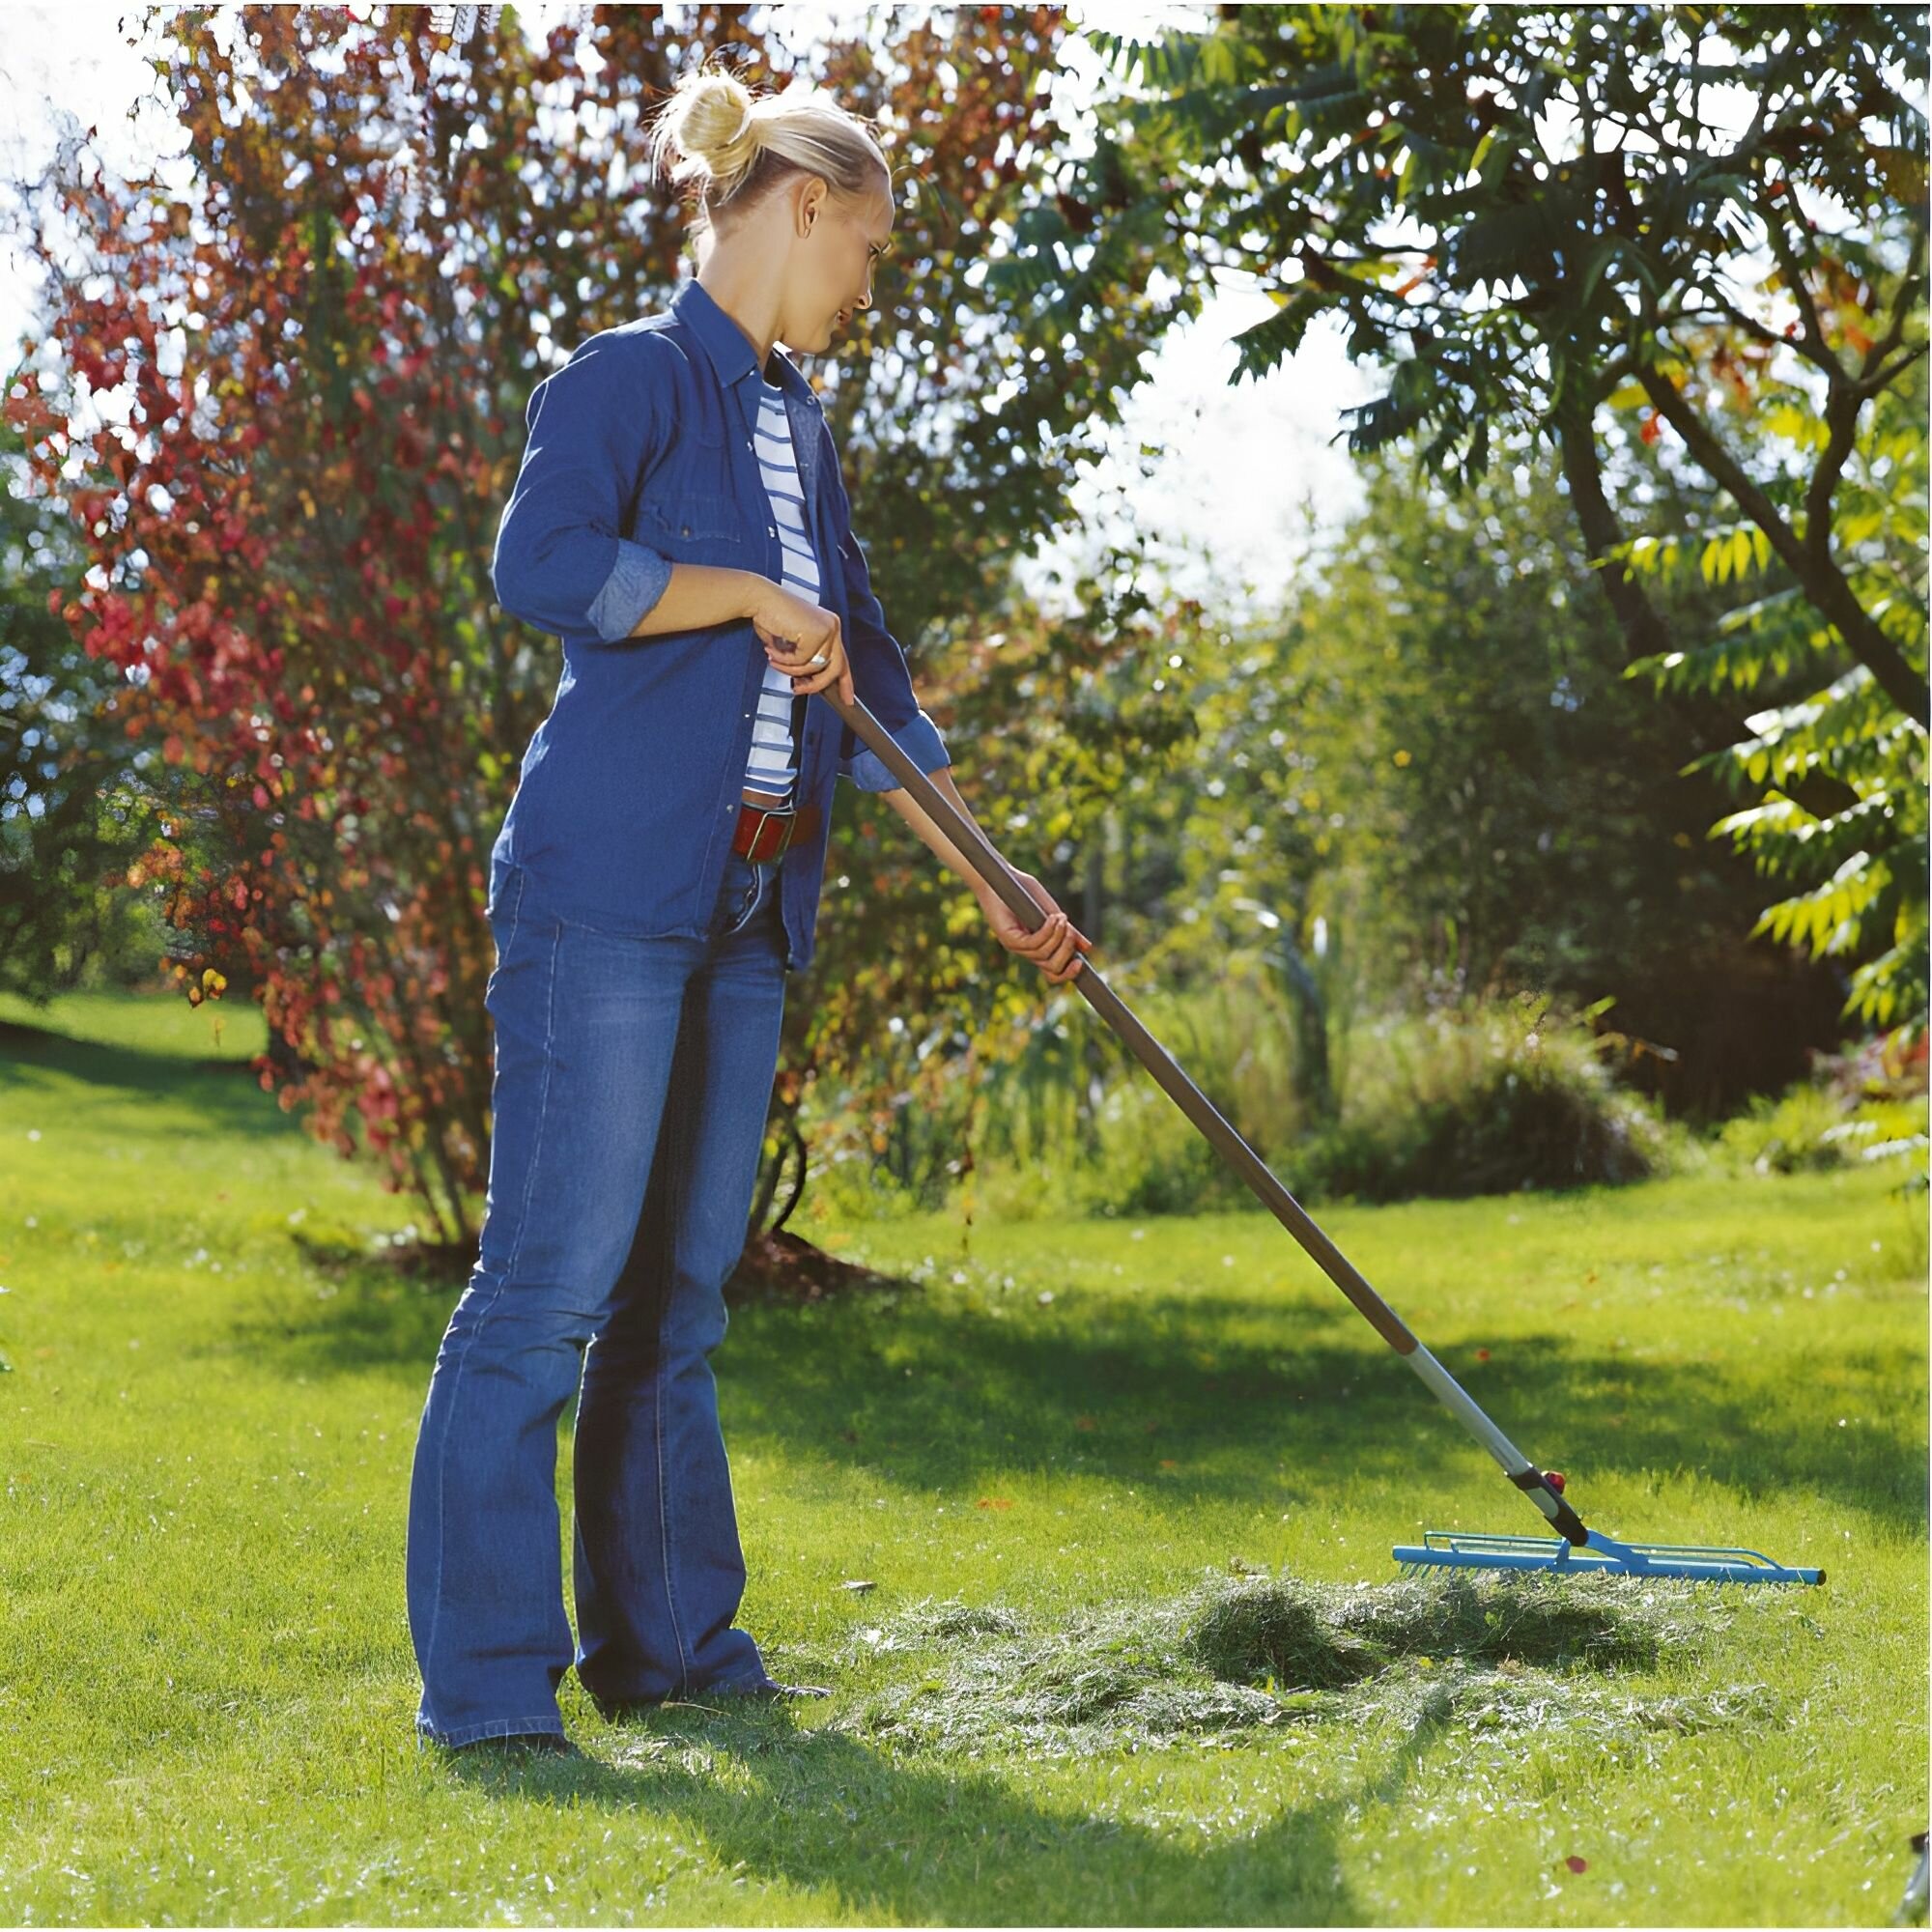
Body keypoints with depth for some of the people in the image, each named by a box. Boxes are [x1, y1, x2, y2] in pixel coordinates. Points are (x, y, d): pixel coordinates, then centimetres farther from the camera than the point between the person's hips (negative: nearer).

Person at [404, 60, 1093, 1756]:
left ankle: (666, 1643, 20)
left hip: (745, 911, 8)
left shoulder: (803, 430, 20)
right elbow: (539, 565, -21)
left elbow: (867, 682, 24)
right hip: (607, 886, -8)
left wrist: (996, 885, 22)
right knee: (552, 1281, -8)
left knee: (681, 1287, 12)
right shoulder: (635, 375, -4)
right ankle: (485, 1680, -4)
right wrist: (752, 596, -13)